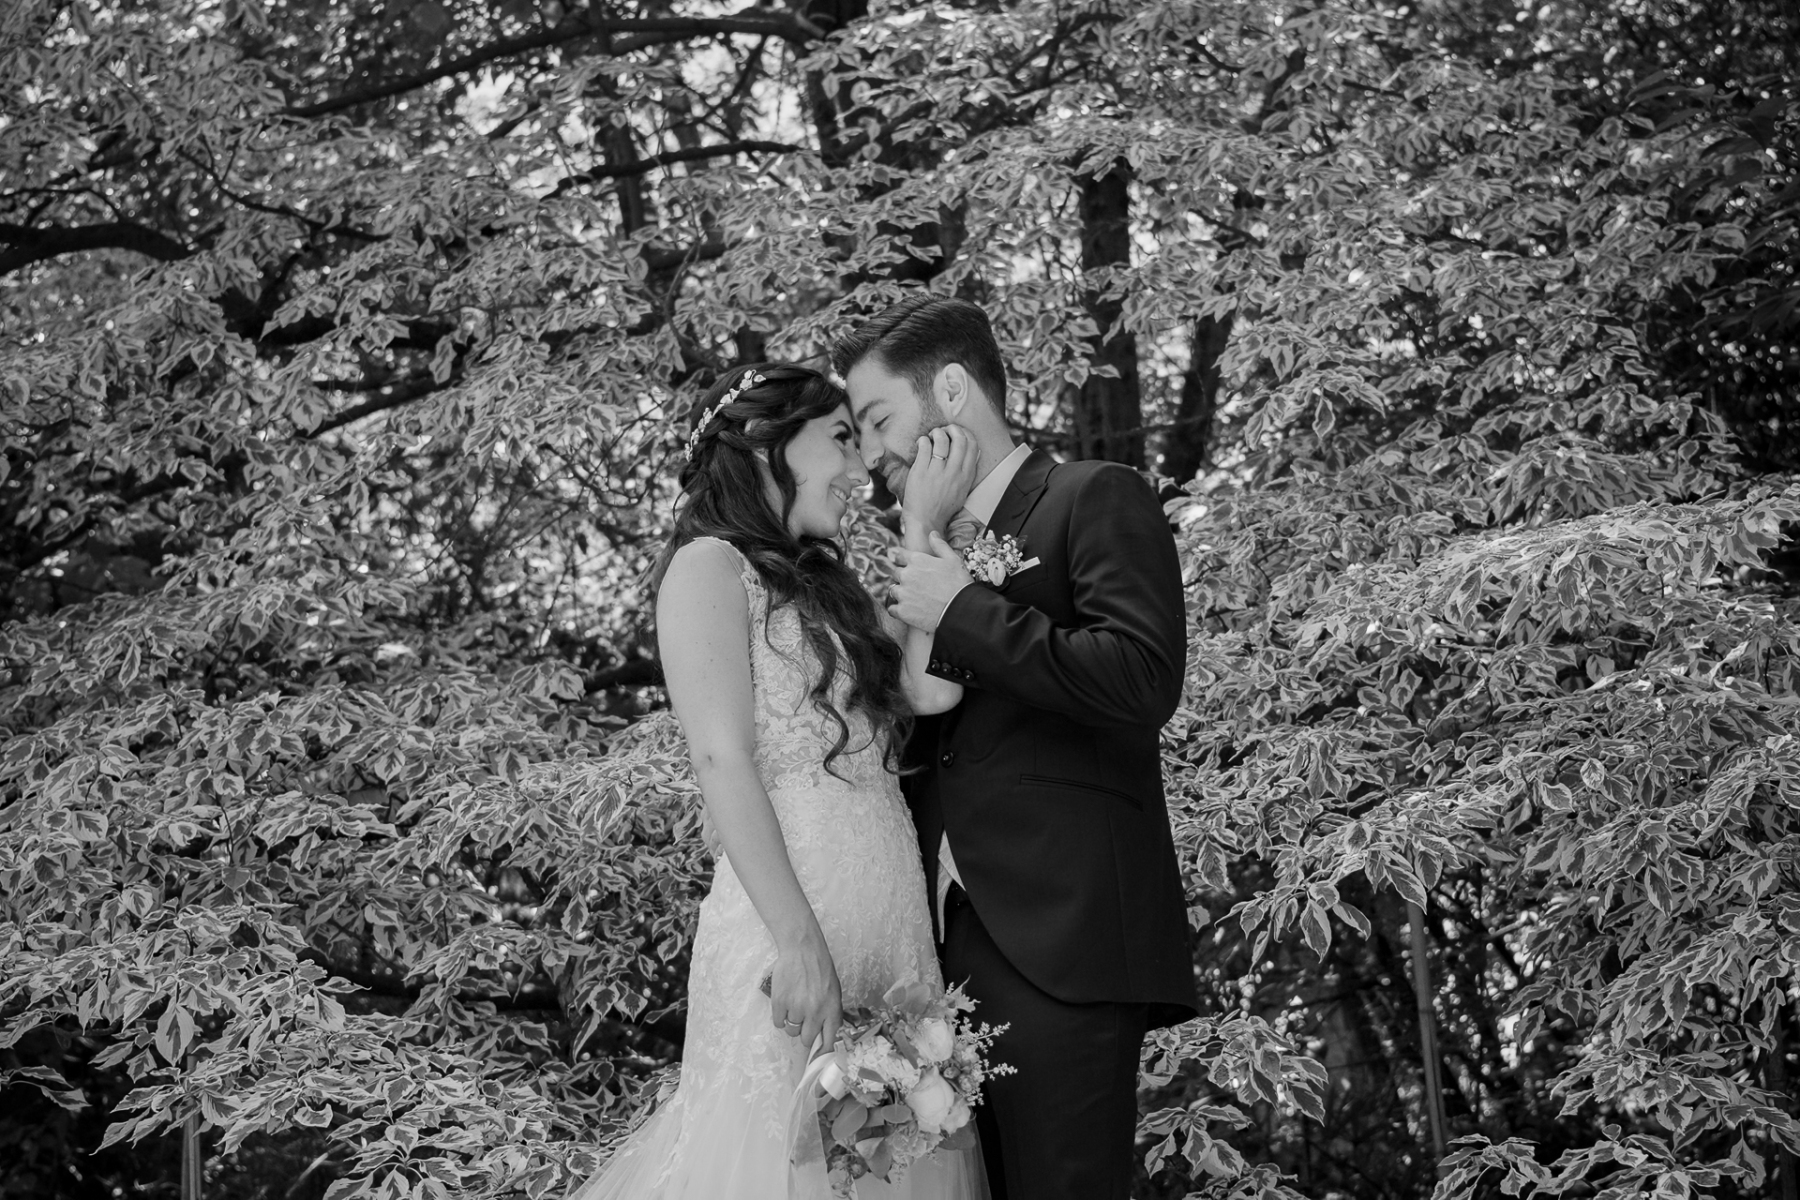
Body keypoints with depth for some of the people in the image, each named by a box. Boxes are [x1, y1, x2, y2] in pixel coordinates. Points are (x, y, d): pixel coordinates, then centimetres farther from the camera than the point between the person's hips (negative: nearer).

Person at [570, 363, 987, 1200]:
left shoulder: (821, 580, 20)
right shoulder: (711, 566, -3)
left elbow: (933, 685, 4)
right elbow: (722, 763, -12)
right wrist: (798, 942, -20)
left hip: (889, 920, 7)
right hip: (793, 918, -7)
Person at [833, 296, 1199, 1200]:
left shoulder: (1097, 500, 1)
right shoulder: (938, 549, 23)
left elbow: (1143, 682, -14)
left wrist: (964, 612, -10)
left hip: (1061, 940, -7)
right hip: (950, 943, 7)